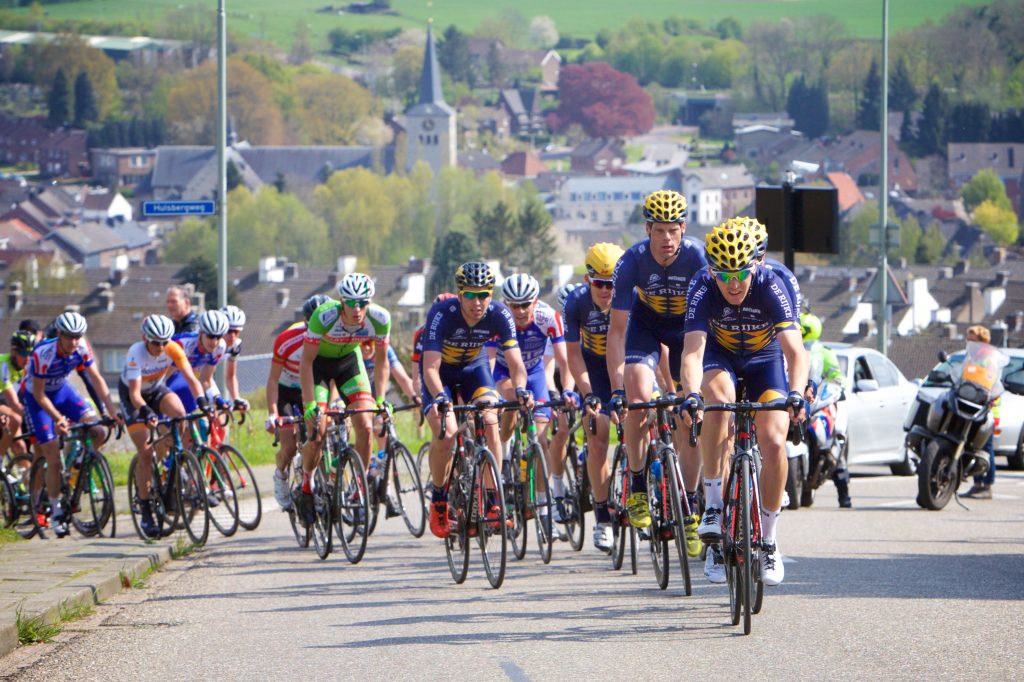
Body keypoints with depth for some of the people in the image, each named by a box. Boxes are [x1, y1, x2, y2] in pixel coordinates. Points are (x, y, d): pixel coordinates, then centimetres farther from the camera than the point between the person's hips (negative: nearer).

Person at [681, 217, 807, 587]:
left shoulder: (771, 286, -31)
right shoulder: (702, 289, -30)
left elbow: (794, 350, -38)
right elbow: (693, 350, -39)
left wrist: (796, 393, -56)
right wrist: (691, 395, -58)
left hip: (764, 359, 0)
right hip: (720, 357, 0)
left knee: (774, 442, -18)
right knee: (718, 399, -36)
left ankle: (768, 541, 1)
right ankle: (712, 504, -27)